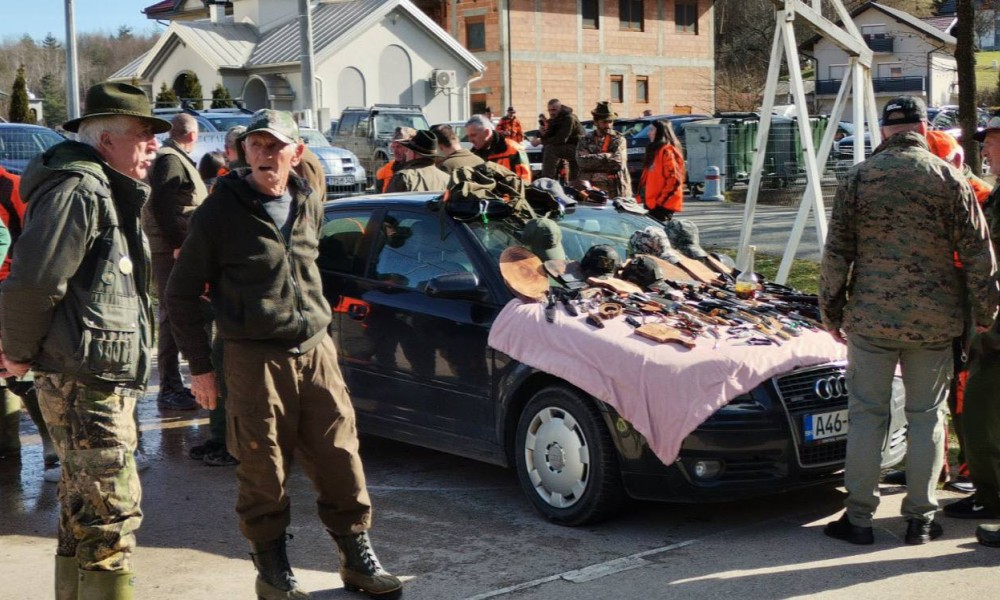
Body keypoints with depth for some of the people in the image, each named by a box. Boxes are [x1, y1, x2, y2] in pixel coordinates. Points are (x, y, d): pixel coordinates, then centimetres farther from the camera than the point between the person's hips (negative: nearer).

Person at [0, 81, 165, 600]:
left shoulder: (110, 192, 18)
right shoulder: (79, 190, -16)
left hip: (105, 381, 11)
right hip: (85, 381, -11)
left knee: (84, 512, 19)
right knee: (112, 514, -8)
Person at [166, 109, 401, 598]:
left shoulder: (308, 202, 9)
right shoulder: (221, 212, -6)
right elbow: (180, 294, 0)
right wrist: (199, 366, -1)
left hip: (315, 351, 4)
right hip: (255, 359, -4)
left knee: (341, 461, 6)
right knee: (264, 471, 2)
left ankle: (357, 558, 21)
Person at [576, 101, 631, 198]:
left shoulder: (619, 139, 8)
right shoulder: (585, 140, 12)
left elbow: (618, 162, -8)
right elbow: (581, 161, -6)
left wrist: (593, 160, -5)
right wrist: (607, 157, -7)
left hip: (615, 191, -1)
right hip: (590, 189, 1)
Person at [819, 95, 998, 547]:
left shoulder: (858, 178, -1)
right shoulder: (949, 180, -2)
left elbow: (836, 253, -1)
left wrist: (832, 312, 8)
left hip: (871, 317, 0)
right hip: (934, 321, 0)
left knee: (867, 416, 6)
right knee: (927, 416, 10)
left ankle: (859, 518, 9)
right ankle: (920, 518, 15)